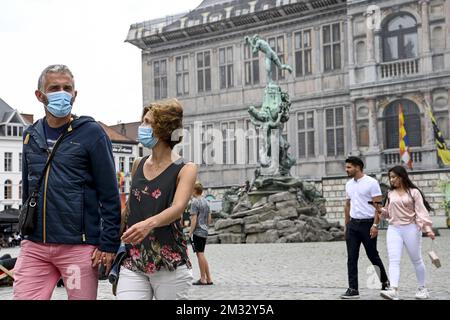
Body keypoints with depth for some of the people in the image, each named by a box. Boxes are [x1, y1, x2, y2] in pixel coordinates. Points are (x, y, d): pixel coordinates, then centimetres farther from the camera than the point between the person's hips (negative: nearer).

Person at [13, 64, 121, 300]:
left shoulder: (91, 133, -2)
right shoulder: (31, 135, 13)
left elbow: (109, 194, -5)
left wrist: (109, 244, -9)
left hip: (79, 246, -4)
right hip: (34, 247, 4)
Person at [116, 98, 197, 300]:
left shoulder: (185, 169, -3)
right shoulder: (138, 165, 12)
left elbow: (178, 207, -19)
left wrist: (149, 223, -38)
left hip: (170, 265, -4)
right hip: (133, 262, 4)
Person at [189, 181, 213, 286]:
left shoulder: (195, 202, -11)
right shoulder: (206, 202, 13)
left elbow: (194, 220, -15)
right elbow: (209, 219, 17)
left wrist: (190, 233, -13)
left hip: (197, 231, -8)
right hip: (204, 232, 8)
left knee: (200, 254, -4)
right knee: (202, 255, 13)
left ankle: (203, 279, 0)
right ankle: (208, 279, 14)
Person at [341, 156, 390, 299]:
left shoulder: (371, 183, -9)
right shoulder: (349, 184, 11)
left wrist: (375, 225, -18)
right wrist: (346, 225, 16)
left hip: (367, 224, -6)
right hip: (353, 224, 6)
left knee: (373, 256, 6)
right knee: (351, 258, -1)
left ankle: (385, 282, 28)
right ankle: (353, 289, 1)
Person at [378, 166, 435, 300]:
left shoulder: (413, 192, -2)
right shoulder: (391, 194, 11)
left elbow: (421, 211, -7)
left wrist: (427, 228, -18)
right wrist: (381, 210, -1)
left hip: (411, 228, -3)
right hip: (393, 229, 3)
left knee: (416, 260, 10)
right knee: (393, 260, -12)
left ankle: (422, 288, 26)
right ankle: (394, 290, -23)